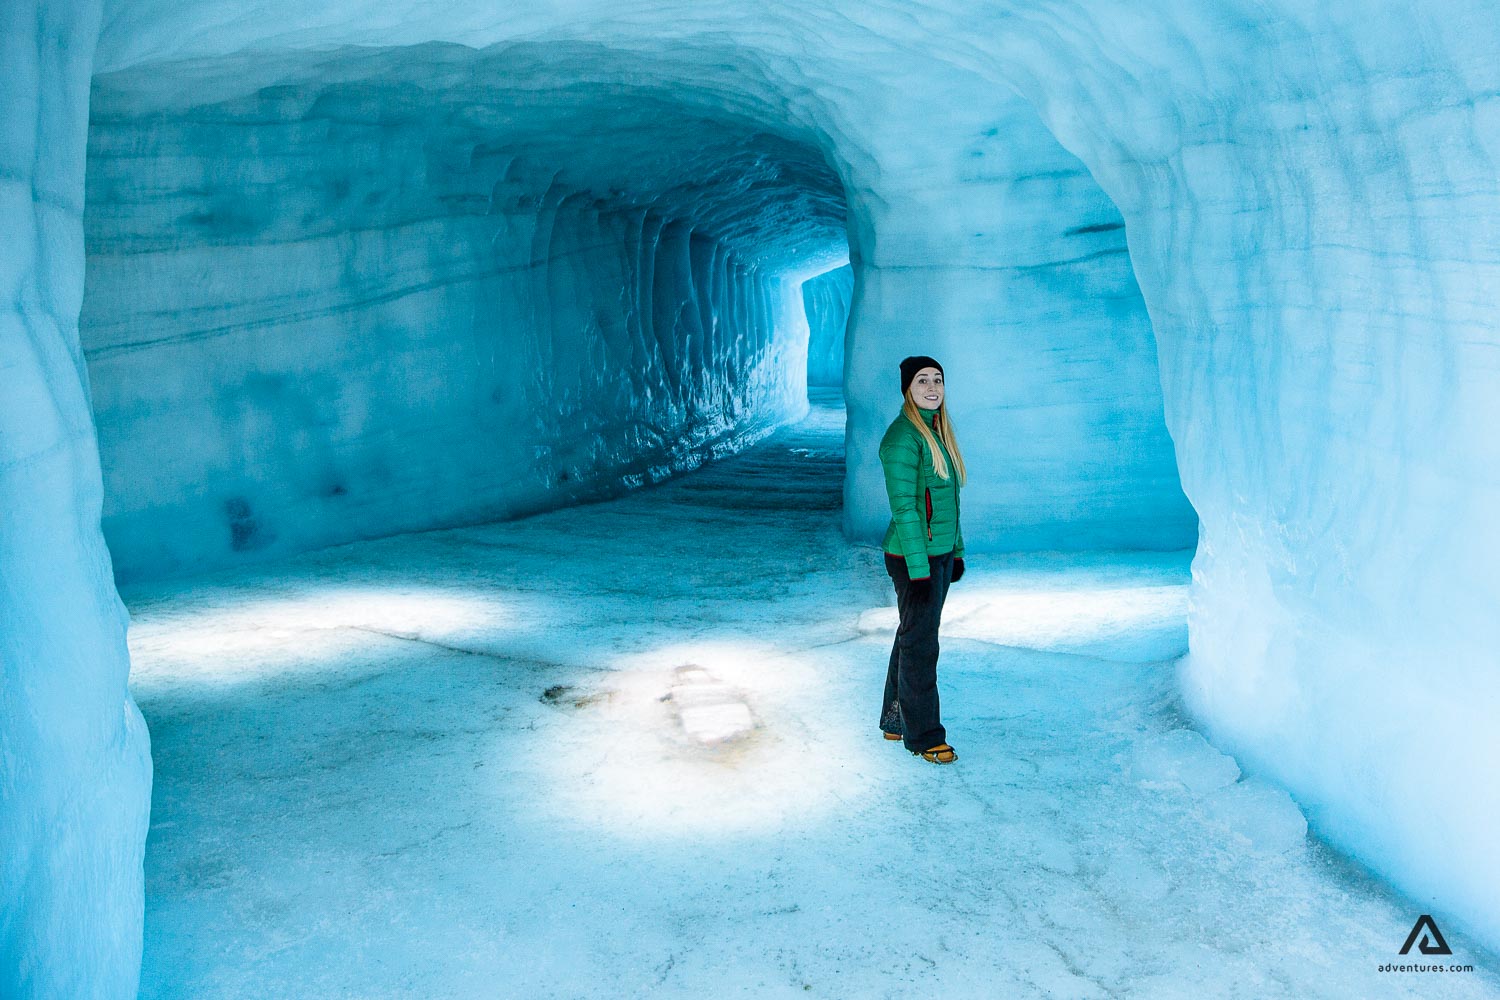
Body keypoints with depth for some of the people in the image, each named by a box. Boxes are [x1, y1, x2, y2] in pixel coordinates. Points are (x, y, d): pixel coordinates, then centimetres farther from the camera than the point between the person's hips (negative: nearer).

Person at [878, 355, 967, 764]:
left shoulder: (937, 431, 11)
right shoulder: (903, 436, -17)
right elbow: (903, 507, -21)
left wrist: (956, 550, 19)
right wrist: (919, 569, -22)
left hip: (939, 552, 9)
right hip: (914, 558, -9)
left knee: (913, 636, 16)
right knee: (920, 645, -1)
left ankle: (894, 721, 28)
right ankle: (923, 735, 11)